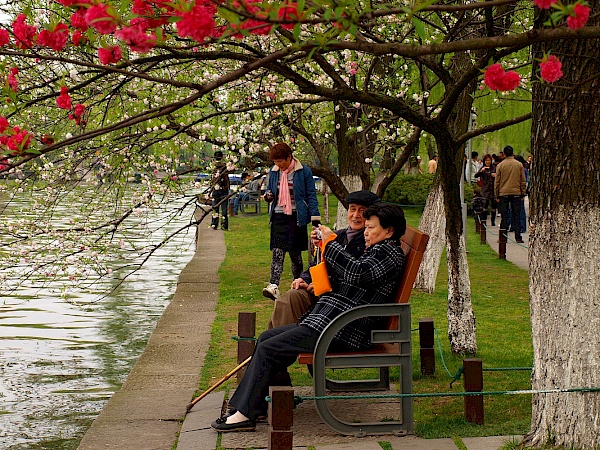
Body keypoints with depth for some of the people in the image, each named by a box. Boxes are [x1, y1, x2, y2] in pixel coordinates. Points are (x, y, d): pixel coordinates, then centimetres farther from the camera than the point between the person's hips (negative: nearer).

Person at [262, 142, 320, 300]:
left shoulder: (304, 172, -3)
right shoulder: (274, 172, 9)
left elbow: (311, 195, -2)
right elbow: (270, 190, 22)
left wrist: (315, 217, -8)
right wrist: (268, 195, -3)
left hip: (296, 217, -3)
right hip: (278, 217, 3)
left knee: (295, 253, 4)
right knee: (277, 252, -11)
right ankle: (273, 286, -23)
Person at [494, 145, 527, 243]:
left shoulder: (500, 165, -1)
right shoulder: (519, 165, 2)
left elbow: (497, 182, 2)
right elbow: (523, 181, 5)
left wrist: (497, 195, 9)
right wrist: (523, 193, 12)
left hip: (503, 194, -1)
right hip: (516, 193, 1)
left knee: (504, 216, 4)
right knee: (516, 216, 4)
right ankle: (518, 237, 1)